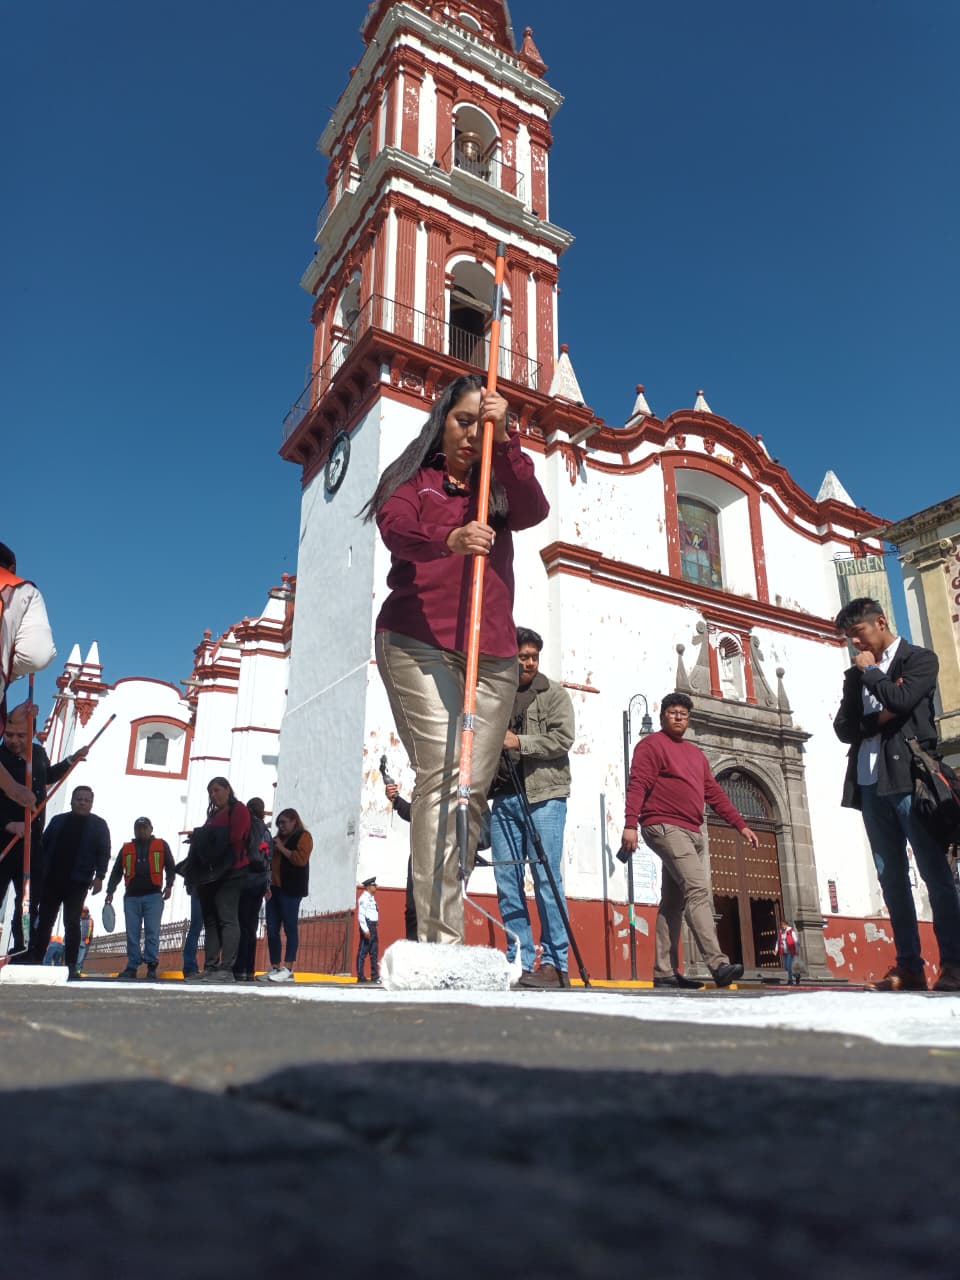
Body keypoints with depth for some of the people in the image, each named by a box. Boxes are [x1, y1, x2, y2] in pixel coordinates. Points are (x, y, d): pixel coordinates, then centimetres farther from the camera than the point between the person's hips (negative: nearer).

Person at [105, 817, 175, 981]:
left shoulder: (161, 845, 13)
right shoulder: (126, 848, 18)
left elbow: (170, 867, 9)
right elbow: (116, 872, 16)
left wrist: (169, 885, -5)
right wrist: (110, 891, 4)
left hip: (153, 895, -2)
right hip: (131, 896, 3)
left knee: (152, 932, -8)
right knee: (132, 934, 1)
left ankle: (152, 966, -7)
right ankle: (132, 967, 4)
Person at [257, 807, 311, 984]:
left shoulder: (303, 837, 1)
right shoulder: (278, 838, 24)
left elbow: (301, 859, -14)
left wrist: (282, 848, -9)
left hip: (291, 889, -8)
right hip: (274, 888, 8)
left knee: (290, 928, -7)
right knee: (272, 929, 4)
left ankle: (288, 970, -8)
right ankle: (275, 968, 8)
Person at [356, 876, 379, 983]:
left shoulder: (372, 898, 17)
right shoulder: (364, 898, -12)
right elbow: (361, 915, -18)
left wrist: (376, 921, 13)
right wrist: (365, 930, -22)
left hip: (373, 926, 10)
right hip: (367, 926, -10)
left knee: (374, 952, 10)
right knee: (363, 952, -4)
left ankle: (375, 976, 15)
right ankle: (360, 977, 1)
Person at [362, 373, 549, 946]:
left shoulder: (498, 488, 22)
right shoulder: (413, 478, 13)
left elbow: (534, 510, -2)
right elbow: (395, 525, -11)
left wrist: (503, 439, -10)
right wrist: (449, 539, -31)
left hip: (492, 655, 4)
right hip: (417, 644, -3)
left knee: (473, 786, -4)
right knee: (441, 771, -18)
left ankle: (440, 931, 4)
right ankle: (440, 938, -19)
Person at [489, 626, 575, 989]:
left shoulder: (553, 693, 7)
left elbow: (563, 738, -5)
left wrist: (519, 743, -12)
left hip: (544, 795, -4)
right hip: (504, 797, 4)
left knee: (546, 877, -6)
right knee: (507, 879, 3)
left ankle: (555, 963, 0)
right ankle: (519, 961, 10)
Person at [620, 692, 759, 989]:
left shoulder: (696, 754, 24)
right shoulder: (651, 745, 0)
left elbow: (714, 792, 24)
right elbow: (637, 785, -11)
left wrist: (740, 825, 17)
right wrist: (630, 824, -22)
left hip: (691, 833, 8)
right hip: (665, 828, -8)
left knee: (674, 902, 6)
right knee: (698, 890, -19)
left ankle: (665, 972, 8)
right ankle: (718, 965, -25)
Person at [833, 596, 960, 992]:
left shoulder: (920, 659, 6)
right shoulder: (855, 674, 20)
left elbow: (901, 699, -14)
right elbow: (843, 728, 10)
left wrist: (871, 671, 1)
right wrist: (879, 718, -5)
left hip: (908, 777, -5)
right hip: (870, 783, 6)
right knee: (891, 877, 4)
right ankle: (908, 966, 7)